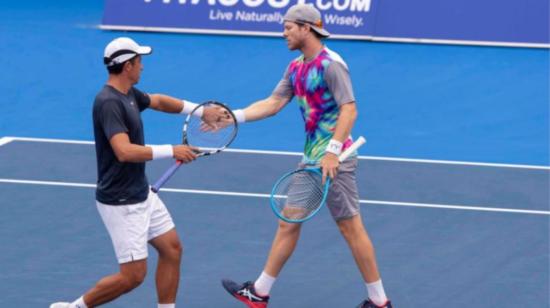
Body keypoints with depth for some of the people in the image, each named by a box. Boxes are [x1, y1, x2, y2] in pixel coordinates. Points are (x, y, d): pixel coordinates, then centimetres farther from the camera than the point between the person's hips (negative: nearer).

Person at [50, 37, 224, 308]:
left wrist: (200, 111, 21)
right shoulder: (109, 103, -24)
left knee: (172, 249, 12)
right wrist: (171, 152, -29)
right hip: (120, 203, -10)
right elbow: (125, 152, -35)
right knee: (133, 274, -6)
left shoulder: (128, 93, 6)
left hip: (142, 194, 10)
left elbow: (159, 102, 28)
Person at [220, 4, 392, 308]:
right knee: (288, 223, 12)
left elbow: (349, 110, -21)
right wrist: (233, 116, 0)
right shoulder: (296, 68, 11)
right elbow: (273, 103, 10)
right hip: (310, 158, 9)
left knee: (350, 227, -4)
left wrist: (332, 152, -28)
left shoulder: (331, 64, -16)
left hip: (334, 159, -9)